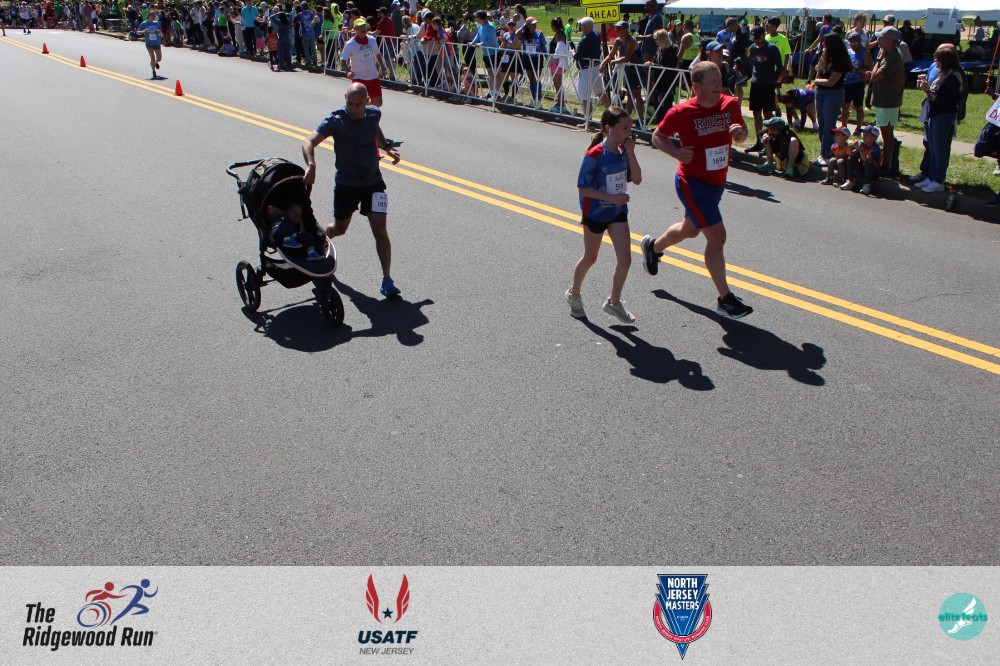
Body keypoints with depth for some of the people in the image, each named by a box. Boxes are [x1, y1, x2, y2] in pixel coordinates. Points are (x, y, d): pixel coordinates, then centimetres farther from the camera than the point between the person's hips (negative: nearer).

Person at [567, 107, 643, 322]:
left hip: (618, 212, 5)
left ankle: (614, 302, 15)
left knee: (625, 259, -3)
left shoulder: (624, 150, -3)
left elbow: (637, 179, -5)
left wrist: (630, 153, -16)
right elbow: (583, 188, -20)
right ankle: (574, 293, 38)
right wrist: (612, 198, -24)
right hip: (595, 213, -5)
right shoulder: (595, 155, -21)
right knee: (590, 258, 13)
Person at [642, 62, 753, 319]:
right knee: (716, 236, -13)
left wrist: (740, 131, -13)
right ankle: (725, 299, -3)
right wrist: (677, 152, -23)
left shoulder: (730, 104, -2)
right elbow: (657, 136, -4)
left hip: (717, 182, 7)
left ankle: (653, 246, 56)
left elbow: (741, 135, 12)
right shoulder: (682, 112, -16)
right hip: (693, 182, -7)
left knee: (690, 229, 26)